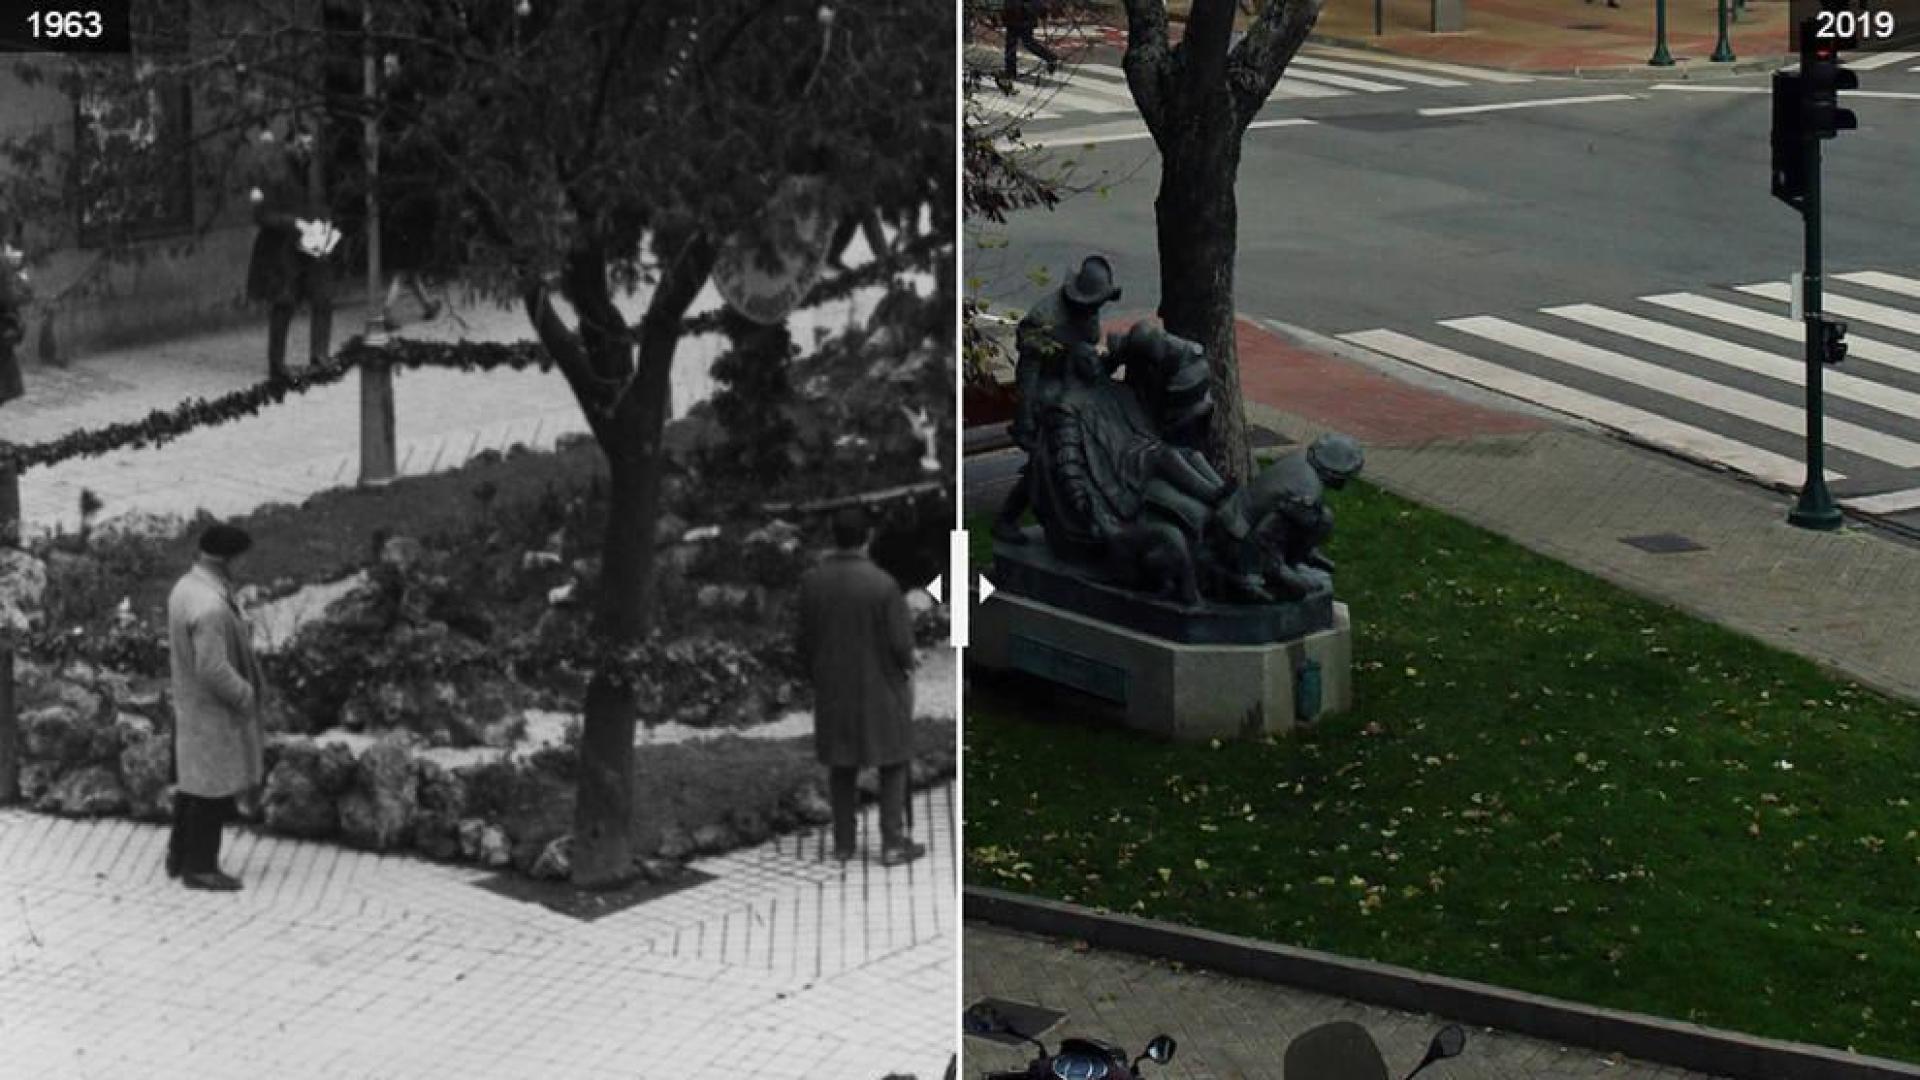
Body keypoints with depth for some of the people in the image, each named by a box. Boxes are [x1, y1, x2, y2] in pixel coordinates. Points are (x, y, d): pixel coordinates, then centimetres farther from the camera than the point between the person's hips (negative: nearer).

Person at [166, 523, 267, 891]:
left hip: (189, 706, 10)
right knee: (214, 788, 3)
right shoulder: (210, 607, -30)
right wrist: (245, 695, -15)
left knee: (193, 783, 20)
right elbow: (213, 670, -29)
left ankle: (180, 856, 31)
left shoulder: (184, 588, 1)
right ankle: (200, 867, 13)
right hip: (215, 712, -10)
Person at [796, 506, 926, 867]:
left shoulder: (812, 581, -10)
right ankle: (892, 844, 10)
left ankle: (843, 843, 21)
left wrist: (817, 678, 14)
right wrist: (905, 669, 5)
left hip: (832, 688, 4)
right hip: (880, 686, -4)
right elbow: (901, 641, -16)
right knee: (892, 763, 11)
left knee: (842, 766, 17)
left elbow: (805, 639, -2)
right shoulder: (882, 584, -22)